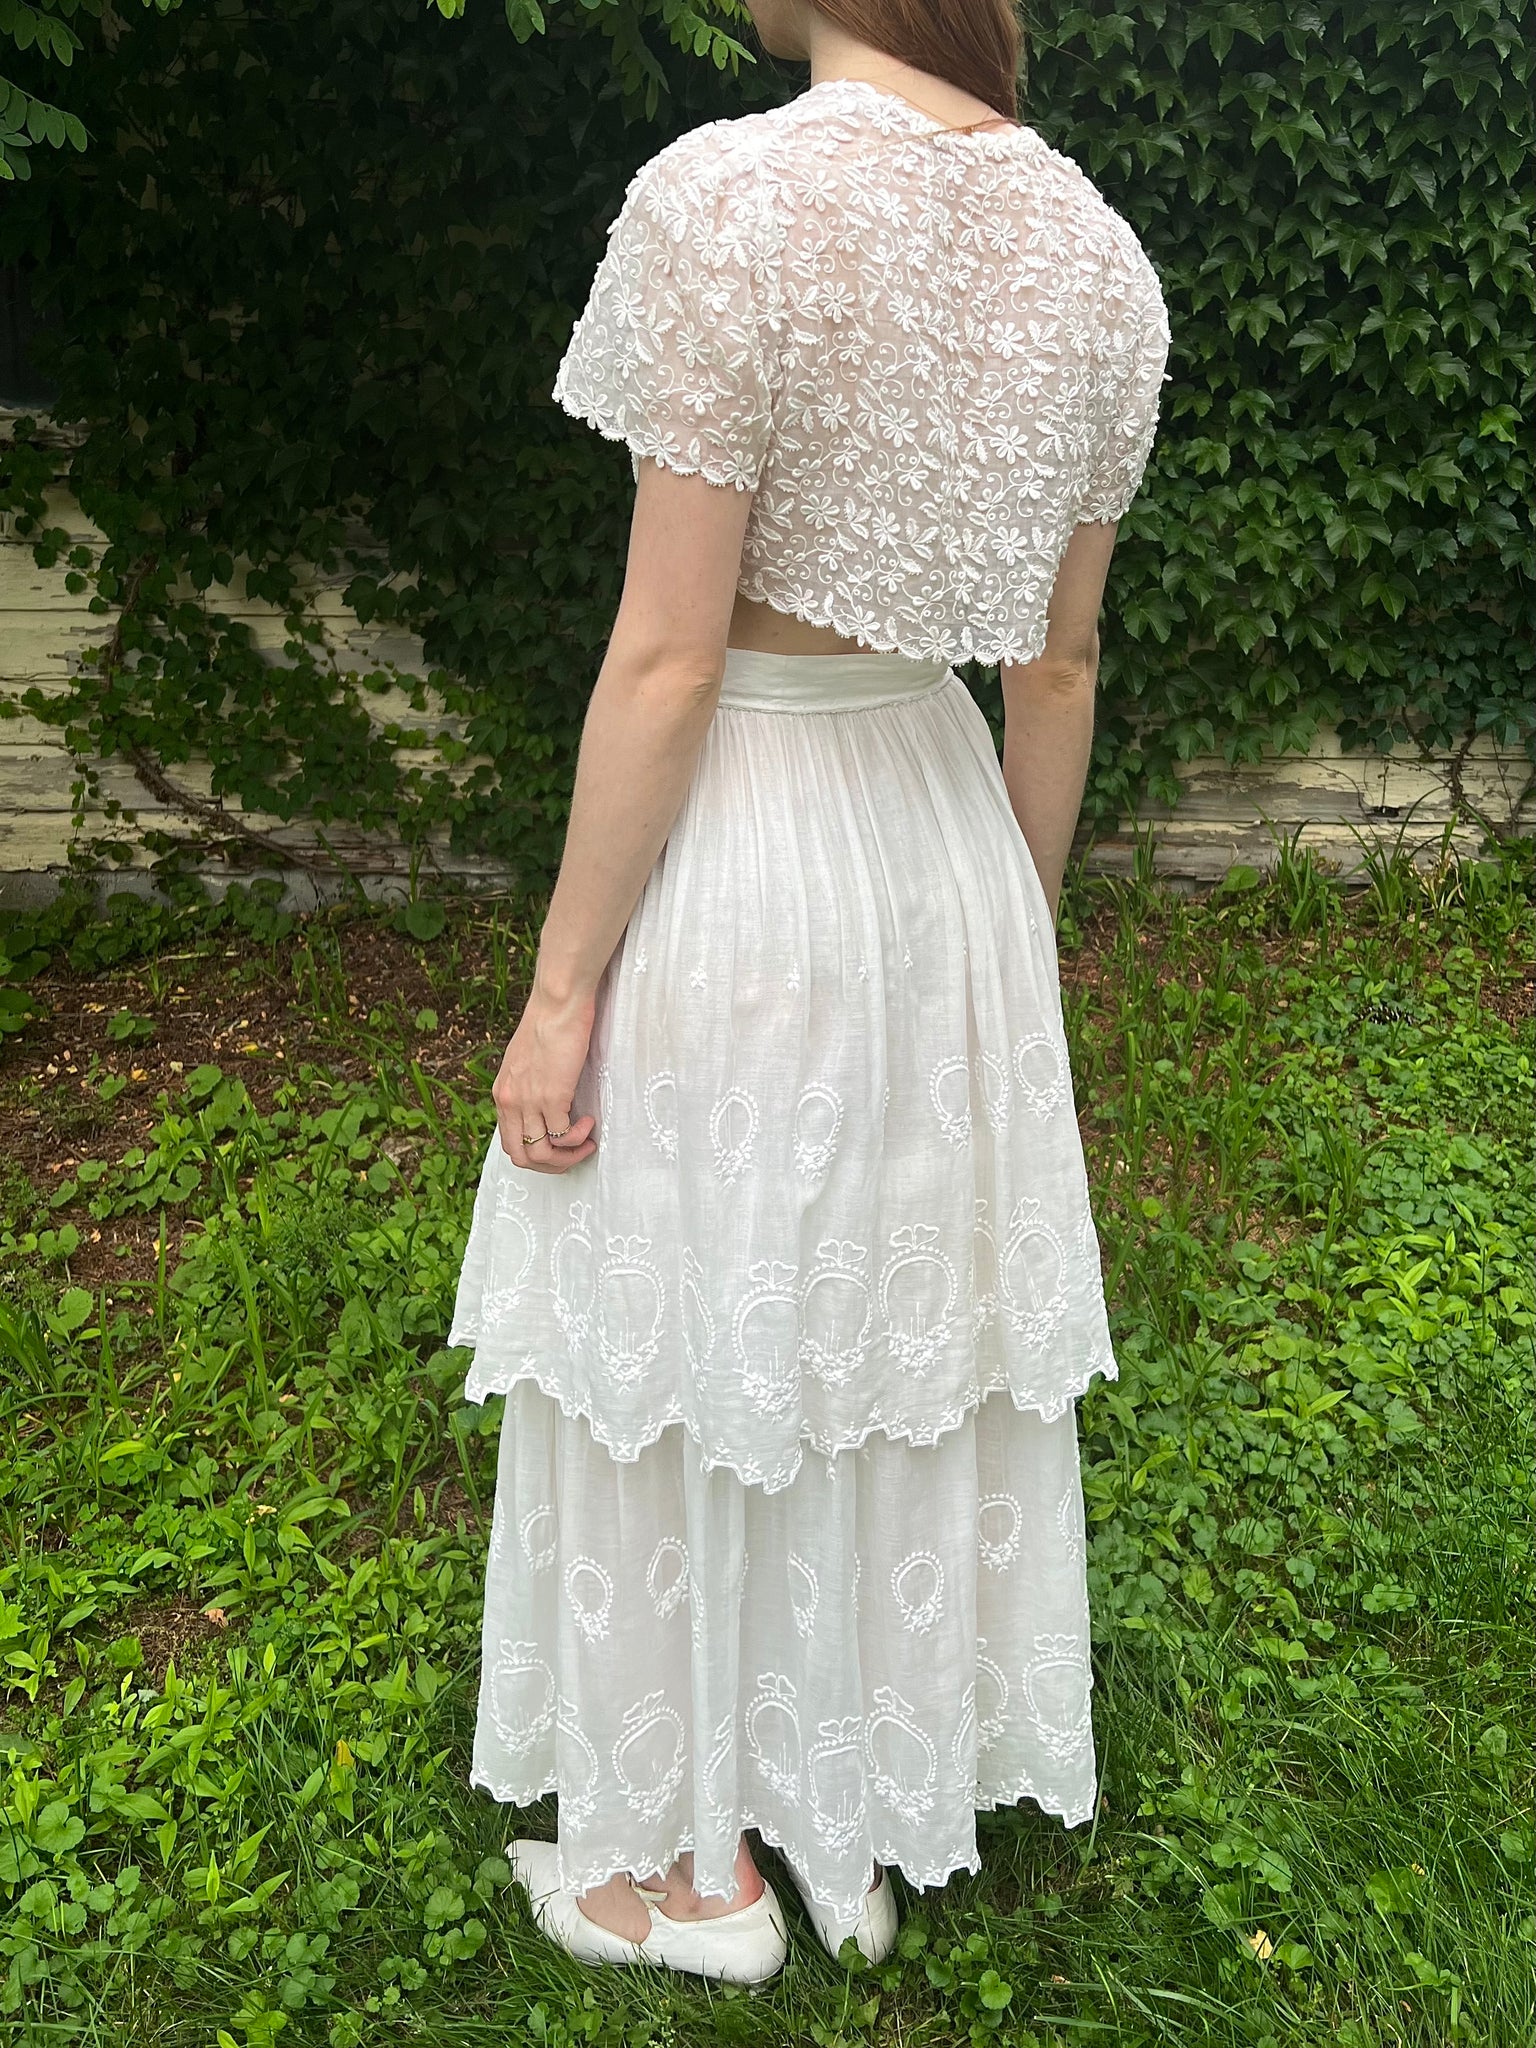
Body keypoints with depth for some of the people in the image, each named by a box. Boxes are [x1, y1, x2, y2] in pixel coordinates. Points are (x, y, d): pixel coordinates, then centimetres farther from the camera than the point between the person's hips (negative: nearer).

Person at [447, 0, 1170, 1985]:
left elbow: (668, 659, -18)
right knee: (909, 1337, 19)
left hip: (733, 847, -6)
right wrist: (1022, 931, 17)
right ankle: (869, 1819, 40)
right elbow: (1060, 663, 7)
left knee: (686, 1359, 12)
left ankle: (696, 1858, 34)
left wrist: (560, 990, -10)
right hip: (942, 831, 6)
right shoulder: (1094, 244, 2)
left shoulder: (728, 199, -17)